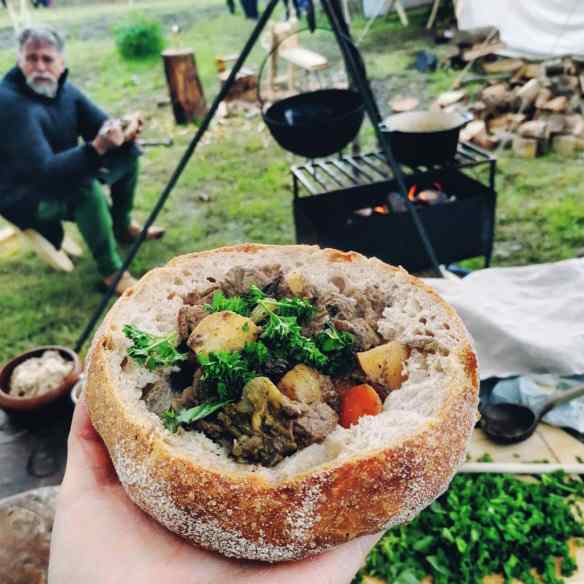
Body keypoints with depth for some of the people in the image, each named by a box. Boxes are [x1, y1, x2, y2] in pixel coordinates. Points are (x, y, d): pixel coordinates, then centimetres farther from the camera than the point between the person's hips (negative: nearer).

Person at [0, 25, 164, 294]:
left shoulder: (65, 90, -4)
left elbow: (103, 128, -1)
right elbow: (44, 172, -37)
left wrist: (123, 134, -26)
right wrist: (97, 148, -49)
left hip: (64, 175, 8)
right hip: (26, 195, -8)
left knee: (128, 152, 6)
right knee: (87, 188, -37)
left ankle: (122, 226, 21)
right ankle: (110, 271, -20)